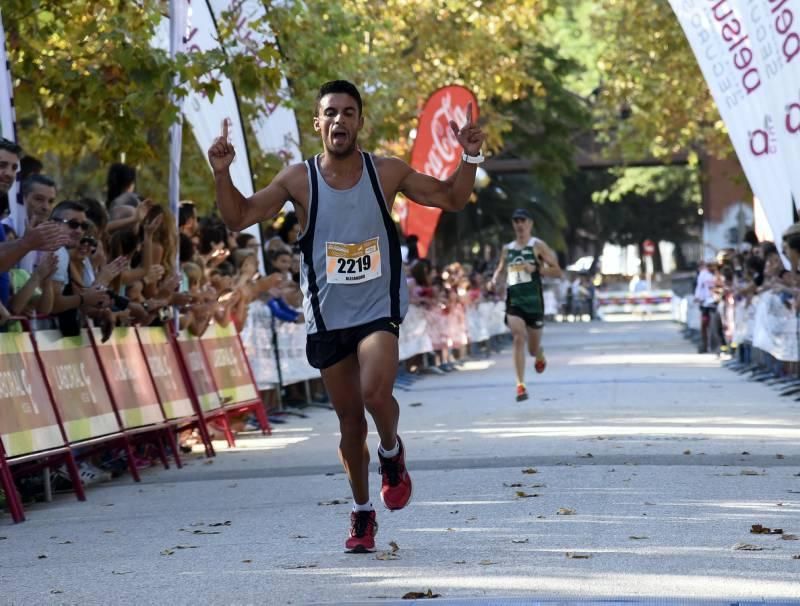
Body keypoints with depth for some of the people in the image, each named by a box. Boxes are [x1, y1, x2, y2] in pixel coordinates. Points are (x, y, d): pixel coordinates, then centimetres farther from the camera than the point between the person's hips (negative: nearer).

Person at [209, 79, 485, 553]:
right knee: (350, 420, 8)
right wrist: (222, 174, -15)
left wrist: (470, 159, -10)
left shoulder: (386, 173, -4)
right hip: (327, 317, 1)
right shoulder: (299, 181, -5)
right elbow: (239, 218, 1)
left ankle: (392, 452, 8)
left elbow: (451, 199, 7)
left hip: (380, 310, -1)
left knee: (376, 392, -26)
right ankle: (362, 513, 28)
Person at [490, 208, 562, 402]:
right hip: (513, 300, 2)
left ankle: (540, 357, 48)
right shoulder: (507, 249, 11)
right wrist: (495, 279, 2)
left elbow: (557, 272, -5)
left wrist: (536, 269, -19)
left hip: (533, 300, -2)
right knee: (518, 338, -18)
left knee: (533, 348, 8)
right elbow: (500, 270, 25)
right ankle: (520, 385, -18)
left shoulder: (537, 246, -2)